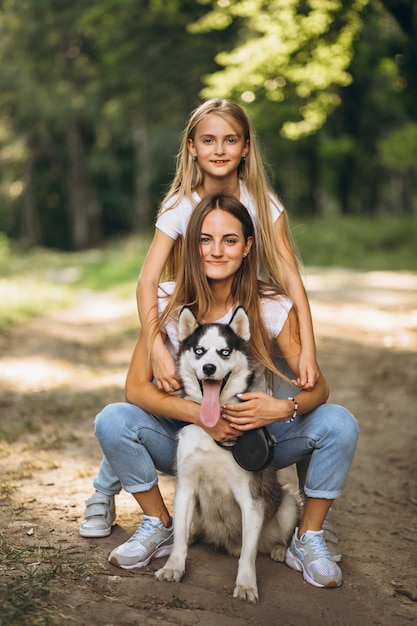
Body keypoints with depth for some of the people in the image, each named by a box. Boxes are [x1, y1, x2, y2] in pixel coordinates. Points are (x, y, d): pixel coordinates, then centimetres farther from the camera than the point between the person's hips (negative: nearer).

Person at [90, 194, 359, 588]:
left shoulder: (272, 307, -13)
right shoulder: (167, 302, -13)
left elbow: (318, 387, -12)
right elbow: (136, 387, -17)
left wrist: (282, 408, -35)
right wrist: (200, 415, -33)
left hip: (254, 436, 0)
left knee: (339, 424, -22)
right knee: (112, 422, -26)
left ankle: (307, 541, -2)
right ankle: (158, 527, -1)